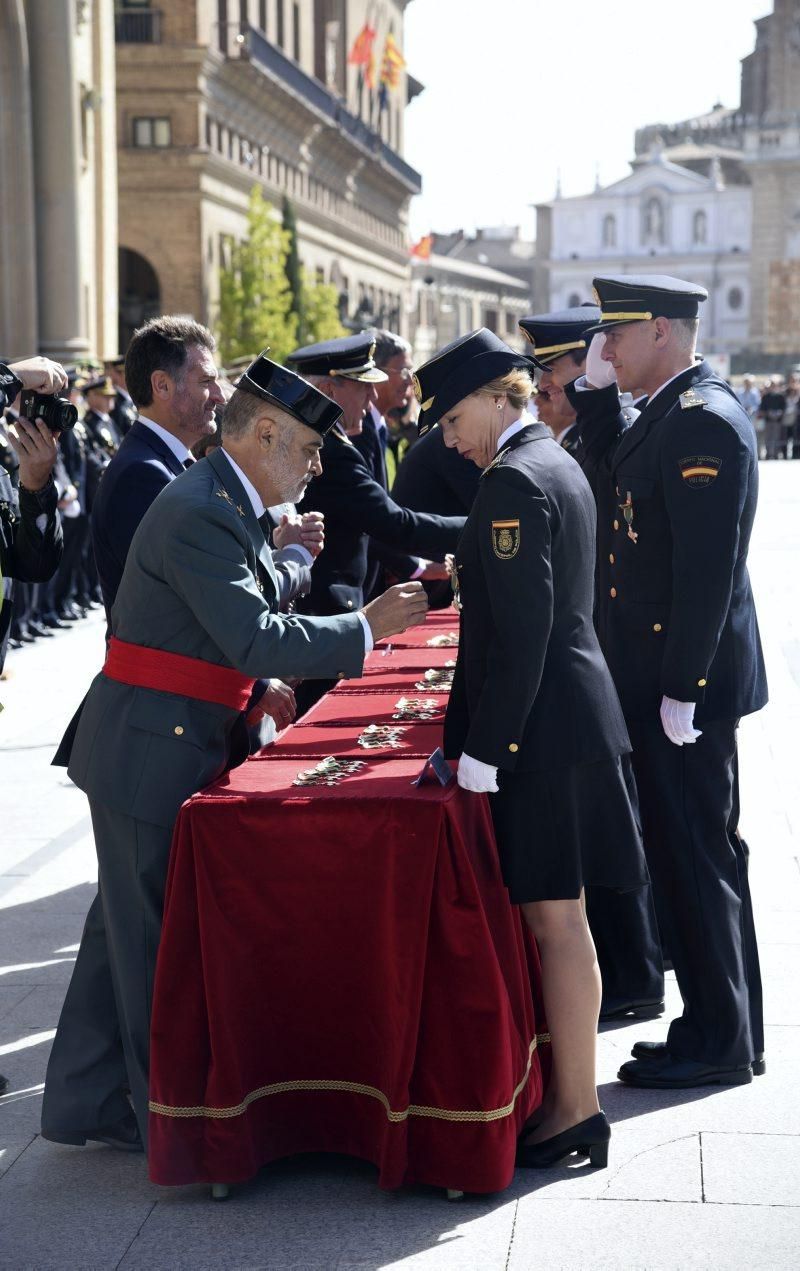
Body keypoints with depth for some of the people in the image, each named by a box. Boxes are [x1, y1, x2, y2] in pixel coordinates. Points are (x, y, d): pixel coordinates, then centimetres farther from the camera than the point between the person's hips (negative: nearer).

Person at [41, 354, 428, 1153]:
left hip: (160, 748, 10)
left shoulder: (217, 504, 12)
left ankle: (83, 1102, 27)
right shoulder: (201, 515, -21)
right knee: (159, 936, 1)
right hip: (154, 754, -10)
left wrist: (257, 691, 8)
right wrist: (366, 626, -19)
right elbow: (258, 640, -26)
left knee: (128, 927, 16)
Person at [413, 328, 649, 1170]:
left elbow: (521, 632, -21)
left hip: (542, 723, -10)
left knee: (555, 918, -4)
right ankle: (563, 1085, 24)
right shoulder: (555, 463, 14)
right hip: (572, 713, 10)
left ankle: (575, 1110, 3)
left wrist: (483, 752, -19)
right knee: (555, 914, 15)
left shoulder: (515, 479, -16)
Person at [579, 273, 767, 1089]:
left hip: (686, 681, -10)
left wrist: (680, 690, -21)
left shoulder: (704, 422, -19)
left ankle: (720, 1042, 9)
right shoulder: (669, 415, 13)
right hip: (657, 675, 10)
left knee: (695, 853, -2)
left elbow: (707, 569, -22)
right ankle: (724, 1028, 25)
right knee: (689, 848, 15)